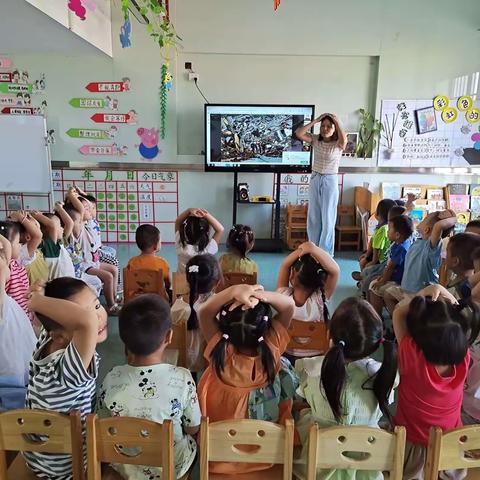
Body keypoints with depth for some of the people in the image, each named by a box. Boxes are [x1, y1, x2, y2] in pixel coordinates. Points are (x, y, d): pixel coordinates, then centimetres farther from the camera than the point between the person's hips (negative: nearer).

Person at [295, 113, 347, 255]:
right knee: (313, 218, 10)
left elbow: (343, 139, -32)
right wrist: (315, 120, -11)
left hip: (330, 182, -4)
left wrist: (337, 121, -18)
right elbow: (298, 133, -12)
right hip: (315, 180, 4)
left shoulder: (338, 144, -7)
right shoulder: (315, 140, 2)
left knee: (328, 219, 0)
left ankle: (325, 253, 9)